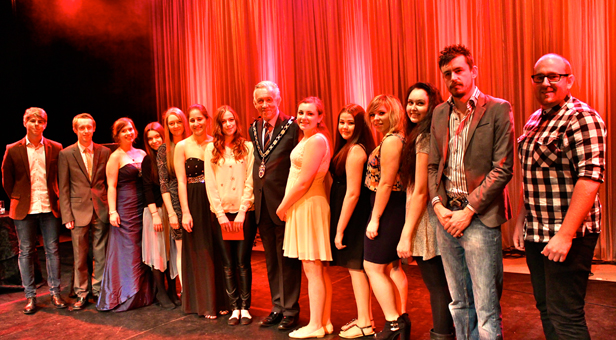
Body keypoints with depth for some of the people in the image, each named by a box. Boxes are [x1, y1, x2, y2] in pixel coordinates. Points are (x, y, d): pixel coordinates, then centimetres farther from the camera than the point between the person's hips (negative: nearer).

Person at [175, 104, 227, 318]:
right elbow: (181, 181, -3)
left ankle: (221, 300, 22)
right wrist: (185, 212, -9)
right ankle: (204, 304, 18)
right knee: (199, 253, 6)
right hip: (194, 203, -1)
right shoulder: (182, 146, 0)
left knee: (218, 250, 7)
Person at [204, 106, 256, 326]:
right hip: (221, 214, 1)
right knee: (228, 264, 5)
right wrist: (221, 214, -4)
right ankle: (234, 308, 16)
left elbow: (250, 182, -2)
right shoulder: (211, 149, 6)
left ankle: (245, 307, 13)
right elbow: (210, 184, 2)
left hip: (244, 213, -1)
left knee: (243, 262, 0)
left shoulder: (247, 147, 3)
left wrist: (242, 213, -8)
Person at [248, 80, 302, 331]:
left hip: (283, 203, -6)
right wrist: (256, 196, 13)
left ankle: (290, 310, 18)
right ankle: (277, 307, 29)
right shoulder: (254, 129, 11)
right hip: (262, 204, 7)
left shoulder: (292, 126, -9)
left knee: (287, 260, 4)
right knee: (271, 260, 15)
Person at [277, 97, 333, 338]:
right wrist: (286, 206, 12)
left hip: (309, 207, -10)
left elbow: (304, 182, -18)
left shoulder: (316, 140, -14)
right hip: (302, 207, 10)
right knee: (318, 270, 13)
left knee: (312, 270, -2)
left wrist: (283, 207, -8)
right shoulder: (306, 139, 15)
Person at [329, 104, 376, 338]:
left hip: (352, 215, -10)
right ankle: (364, 318, 28)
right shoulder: (351, 148, 13)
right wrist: (339, 226, 15)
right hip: (355, 214, 10)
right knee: (356, 267, 16)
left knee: (355, 267, -1)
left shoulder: (354, 150, -18)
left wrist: (339, 229, -18)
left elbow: (352, 193, -21)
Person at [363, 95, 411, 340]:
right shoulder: (396, 139, 13)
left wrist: (375, 219, -18)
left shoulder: (390, 141, -17)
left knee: (373, 266, -1)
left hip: (387, 209, -10)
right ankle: (401, 318, 25)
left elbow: (386, 183, -21)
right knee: (392, 266, 16)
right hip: (397, 209, 10)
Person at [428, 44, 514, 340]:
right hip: (446, 216, 5)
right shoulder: (440, 113, 12)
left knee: (486, 308, 0)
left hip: (479, 218, -5)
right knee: (459, 303, 16)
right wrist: (438, 205, -1)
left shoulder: (497, 109, -5)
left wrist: (468, 211, -13)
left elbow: (503, 169, -9)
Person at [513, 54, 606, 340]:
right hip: (535, 233, 8)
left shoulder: (581, 117, -11)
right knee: (546, 309, 17)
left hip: (567, 233, -8)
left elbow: (591, 177, -20)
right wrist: (521, 221, 15)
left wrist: (565, 235, -24)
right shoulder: (535, 119, 14)